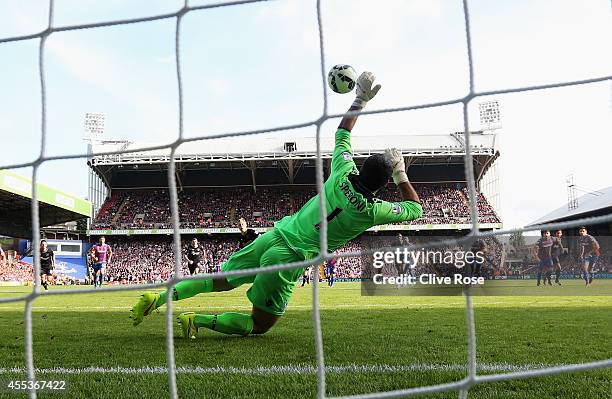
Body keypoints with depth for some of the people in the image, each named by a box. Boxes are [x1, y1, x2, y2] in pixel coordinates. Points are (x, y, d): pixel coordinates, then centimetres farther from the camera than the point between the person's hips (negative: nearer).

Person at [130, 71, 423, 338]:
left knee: (220, 282, 23)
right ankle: (197, 321, -4)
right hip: (289, 258, -5)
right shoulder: (373, 211, -12)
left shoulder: (343, 175, -3)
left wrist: (360, 99, 23)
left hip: (273, 236, 5)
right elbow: (415, 209, 7)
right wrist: (401, 174, 16)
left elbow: (342, 132, 15)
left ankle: (159, 298, 12)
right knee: (260, 325, 11)